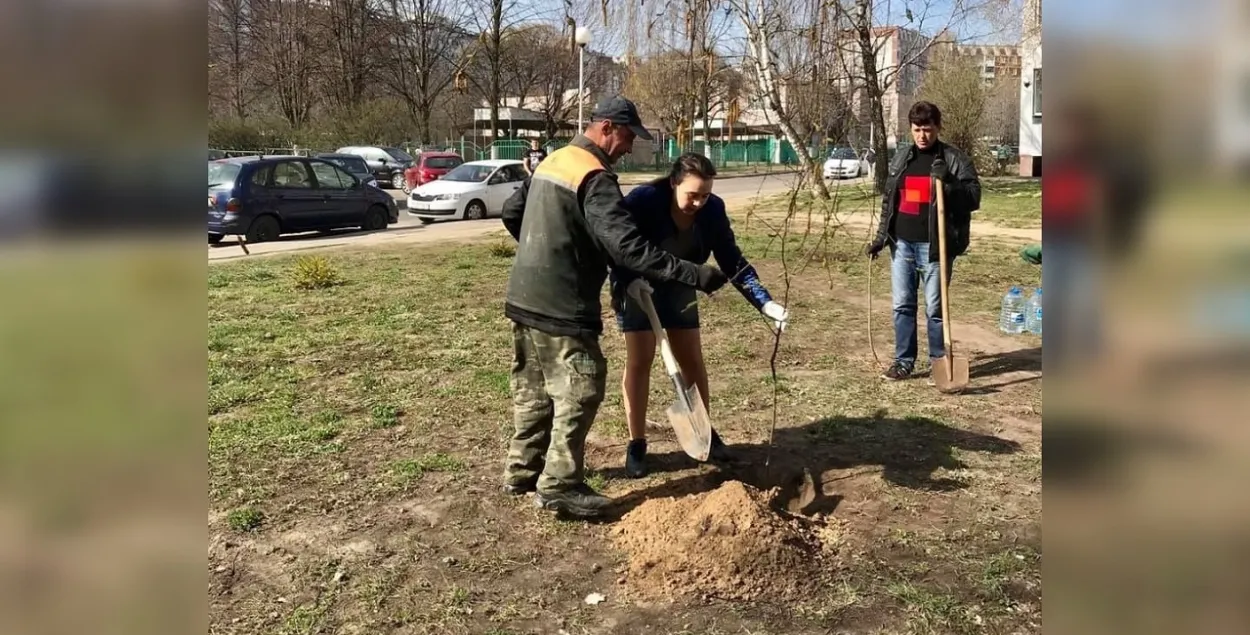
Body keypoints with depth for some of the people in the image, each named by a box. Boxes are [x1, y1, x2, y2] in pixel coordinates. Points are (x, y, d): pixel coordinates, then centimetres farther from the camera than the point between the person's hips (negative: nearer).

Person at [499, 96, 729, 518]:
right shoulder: (595, 178, -17)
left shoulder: (553, 161, 12)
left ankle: (522, 471, 27)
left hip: (525, 299, 10)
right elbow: (627, 246, -26)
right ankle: (559, 485, 1)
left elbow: (511, 213, 20)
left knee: (533, 389, 17)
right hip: (561, 307, -10)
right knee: (580, 391, -2)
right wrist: (693, 274, -27)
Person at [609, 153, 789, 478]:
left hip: (678, 288, 4)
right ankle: (637, 444, 7)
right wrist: (631, 280, -42)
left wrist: (766, 303, -26)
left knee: (693, 360, 8)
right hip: (636, 287, -4)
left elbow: (733, 262, -15)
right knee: (639, 361, -4)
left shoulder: (713, 211, -19)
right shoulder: (643, 200, -31)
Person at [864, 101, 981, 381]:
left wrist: (947, 183, -23)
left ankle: (939, 363, 14)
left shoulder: (955, 159, -3)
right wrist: (880, 238, 13)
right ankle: (904, 361, 18)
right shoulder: (900, 159, 12)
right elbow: (888, 201, 17)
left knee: (935, 308, 2)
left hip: (934, 246, -5)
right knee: (902, 305, 8)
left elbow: (974, 197, -8)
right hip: (902, 244, 5)